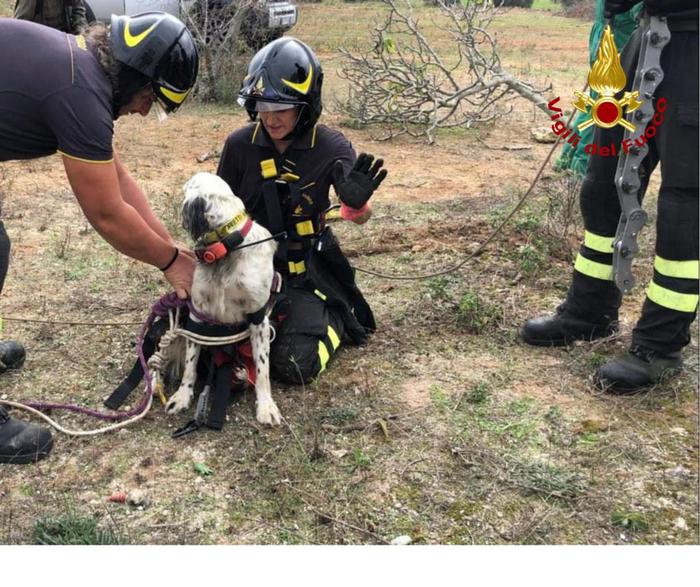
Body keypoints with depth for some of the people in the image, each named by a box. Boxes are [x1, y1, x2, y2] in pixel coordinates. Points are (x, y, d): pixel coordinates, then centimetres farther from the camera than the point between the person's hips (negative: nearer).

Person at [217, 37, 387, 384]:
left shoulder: (331, 147, -11)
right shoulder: (240, 145, -7)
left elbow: (359, 216, -19)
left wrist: (357, 201, -42)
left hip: (306, 268, -2)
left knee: (293, 367, -16)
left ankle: (334, 320, 17)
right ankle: (272, 317, 21)